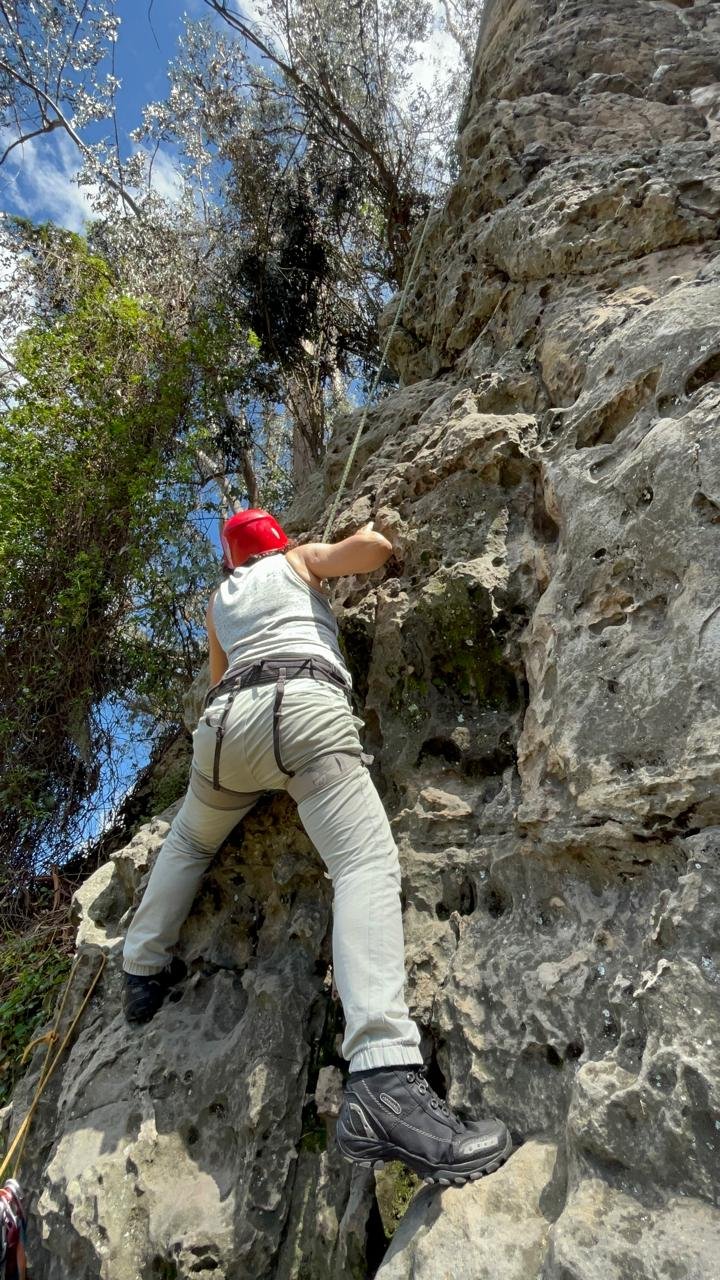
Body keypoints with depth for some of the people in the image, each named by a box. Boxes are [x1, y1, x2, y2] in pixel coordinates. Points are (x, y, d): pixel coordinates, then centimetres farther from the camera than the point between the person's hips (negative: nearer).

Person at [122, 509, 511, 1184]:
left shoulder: (218, 600, 34)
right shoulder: (301, 560, 25)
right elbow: (376, 547, 11)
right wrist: (351, 542, 33)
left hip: (224, 719, 6)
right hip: (303, 705, -5)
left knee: (187, 842, 34)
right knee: (367, 863, -20)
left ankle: (142, 970, 38)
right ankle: (382, 1081, -38)